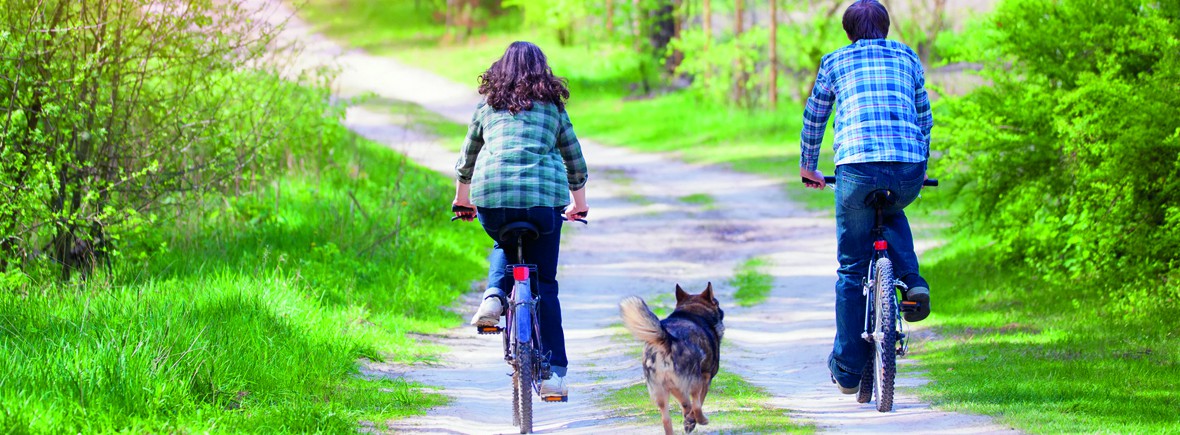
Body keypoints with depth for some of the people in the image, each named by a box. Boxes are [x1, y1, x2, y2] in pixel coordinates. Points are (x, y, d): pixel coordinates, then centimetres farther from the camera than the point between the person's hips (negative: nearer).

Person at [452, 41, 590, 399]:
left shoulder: (487, 106, 19)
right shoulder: (552, 107, 17)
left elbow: (466, 160, 29)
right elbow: (576, 161, 24)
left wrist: (462, 198, 46)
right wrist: (579, 204, 40)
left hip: (491, 195, 1)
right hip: (544, 196, -1)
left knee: (505, 247, 34)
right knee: (545, 284, 11)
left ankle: (493, 297, 5)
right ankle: (553, 372, 6)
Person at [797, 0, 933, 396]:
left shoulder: (834, 62, 18)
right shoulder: (907, 58, 22)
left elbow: (813, 119, 28)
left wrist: (808, 167, 43)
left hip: (858, 168, -2)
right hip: (909, 169, 2)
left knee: (852, 270, 9)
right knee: (891, 214, 36)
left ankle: (847, 370, 10)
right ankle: (912, 281, 11)